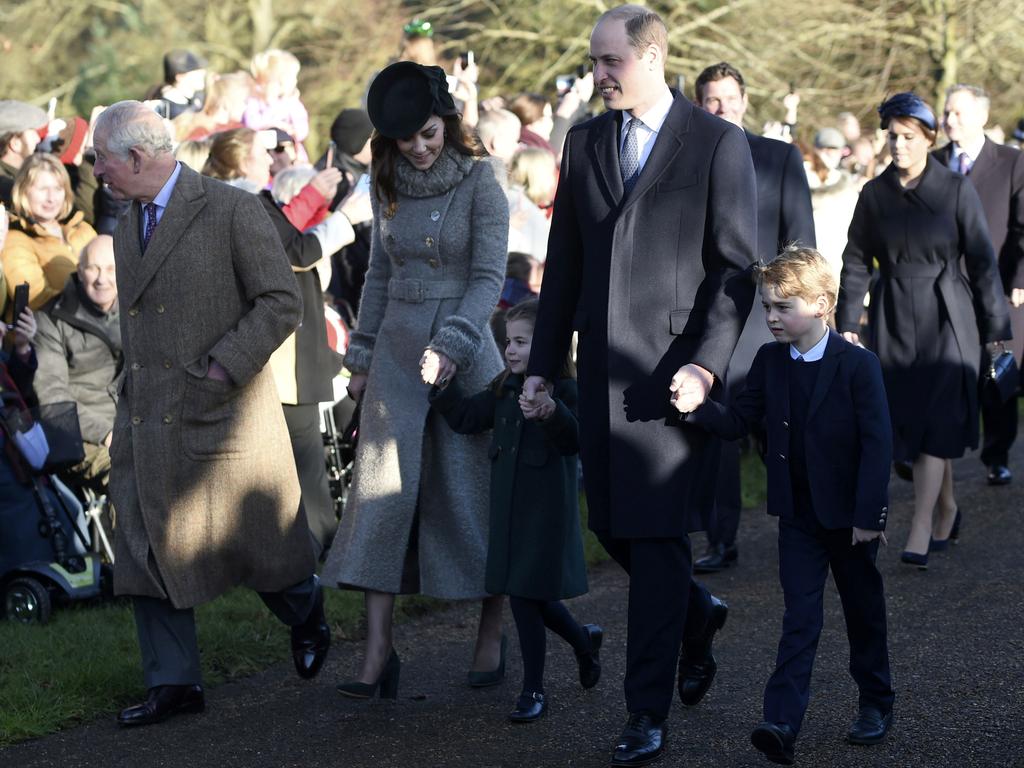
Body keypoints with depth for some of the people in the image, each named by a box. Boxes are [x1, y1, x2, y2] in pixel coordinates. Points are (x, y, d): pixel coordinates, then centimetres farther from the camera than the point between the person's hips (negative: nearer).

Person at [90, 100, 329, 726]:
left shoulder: (233, 210, -11)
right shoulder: (128, 223, 12)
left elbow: (283, 302, -12)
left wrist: (223, 365, -18)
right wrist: (131, 397, 14)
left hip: (222, 413, -6)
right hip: (148, 418, 6)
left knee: (257, 543, 5)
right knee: (148, 549, 3)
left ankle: (305, 610, 36)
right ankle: (174, 682, 11)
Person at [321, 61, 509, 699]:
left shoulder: (481, 179, -7)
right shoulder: (388, 182, 8)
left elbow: (489, 276, -12)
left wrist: (452, 343, -24)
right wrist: (363, 354, 16)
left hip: (465, 347, -4)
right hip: (397, 347, 4)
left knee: (472, 491, 1)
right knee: (382, 490, -4)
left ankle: (493, 635, 16)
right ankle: (379, 650, -5)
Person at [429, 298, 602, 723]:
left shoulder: (564, 390, -14)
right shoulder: (504, 388, 9)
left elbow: (575, 442, -25)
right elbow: (466, 418, 10)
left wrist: (553, 414, -43)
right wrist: (442, 383, -2)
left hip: (547, 509, -7)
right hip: (508, 508, 7)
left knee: (527, 595, -3)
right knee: (525, 596, 12)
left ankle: (533, 689, 10)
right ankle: (584, 640, 38)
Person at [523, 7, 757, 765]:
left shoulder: (719, 144, -5)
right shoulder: (585, 142, 11)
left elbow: (738, 267, -6)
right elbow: (565, 262, 14)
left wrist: (706, 363, -16)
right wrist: (544, 362, 11)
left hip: (675, 368, -5)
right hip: (603, 367, 6)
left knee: (658, 536, -5)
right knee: (612, 525, 10)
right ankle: (696, 614, 39)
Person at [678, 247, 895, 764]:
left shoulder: (858, 365, -14)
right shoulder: (769, 362, 1)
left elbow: (878, 443, -14)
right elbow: (740, 421, 1)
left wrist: (869, 514, -17)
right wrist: (700, 409, -20)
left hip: (849, 516, -3)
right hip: (797, 514, 3)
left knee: (863, 610, 13)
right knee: (799, 619, -2)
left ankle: (876, 703, 30)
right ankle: (782, 722, -11)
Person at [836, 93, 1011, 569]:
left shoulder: (956, 190, -4)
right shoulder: (874, 194, 3)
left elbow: (982, 261, -1)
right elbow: (856, 262, 8)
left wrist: (995, 326, 0)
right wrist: (847, 323, 3)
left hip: (945, 317, -3)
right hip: (893, 319, 3)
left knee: (936, 420, -9)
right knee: (906, 417, 7)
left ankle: (921, 530, -10)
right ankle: (946, 506, 27)